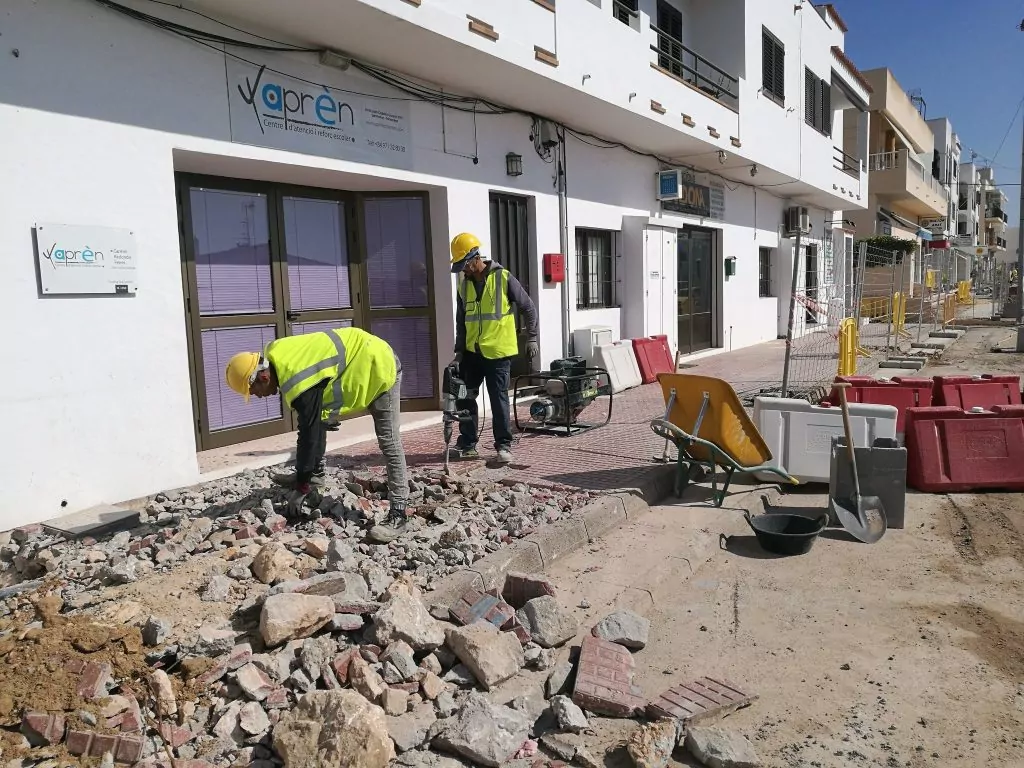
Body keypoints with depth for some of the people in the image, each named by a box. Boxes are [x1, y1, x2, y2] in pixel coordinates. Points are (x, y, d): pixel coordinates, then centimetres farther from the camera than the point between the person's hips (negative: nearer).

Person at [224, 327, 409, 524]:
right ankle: (315, 475, 12)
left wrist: (303, 485, -13)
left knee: (388, 442, -6)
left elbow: (309, 436, -24)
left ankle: (399, 505, 1)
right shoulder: (275, 355, -6)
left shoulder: (300, 385, -32)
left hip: (380, 366, -9)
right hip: (356, 363, 10)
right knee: (318, 421, 6)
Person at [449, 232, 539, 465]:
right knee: (464, 396, 7)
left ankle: (503, 445, 11)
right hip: (471, 352, 6)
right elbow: (461, 319, 13)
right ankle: (467, 444, 18)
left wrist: (532, 338, -4)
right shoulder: (463, 283, 6)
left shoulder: (503, 278, -9)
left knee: (499, 399, -1)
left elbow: (528, 308, -3)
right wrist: (459, 350, 9)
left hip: (497, 352, -5)